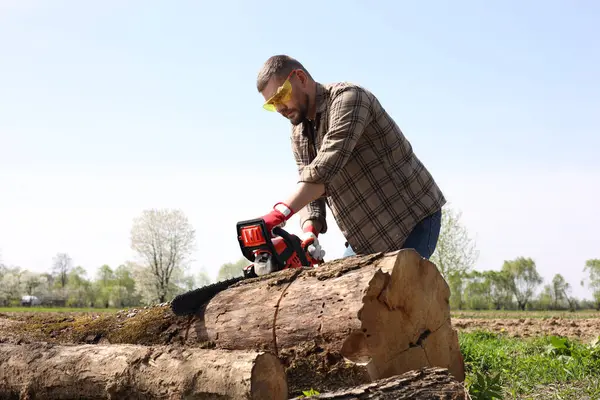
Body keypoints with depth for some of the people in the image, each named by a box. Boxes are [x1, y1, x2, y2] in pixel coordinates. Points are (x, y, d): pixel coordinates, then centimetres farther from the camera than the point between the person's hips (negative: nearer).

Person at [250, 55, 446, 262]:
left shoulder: (346, 98, -18)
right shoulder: (299, 134, 8)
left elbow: (327, 165, -33)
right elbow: (309, 192, 2)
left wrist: (281, 211, -42)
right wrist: (309, 233, -20)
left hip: (414, 218, -8)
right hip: (369, 235, 8)